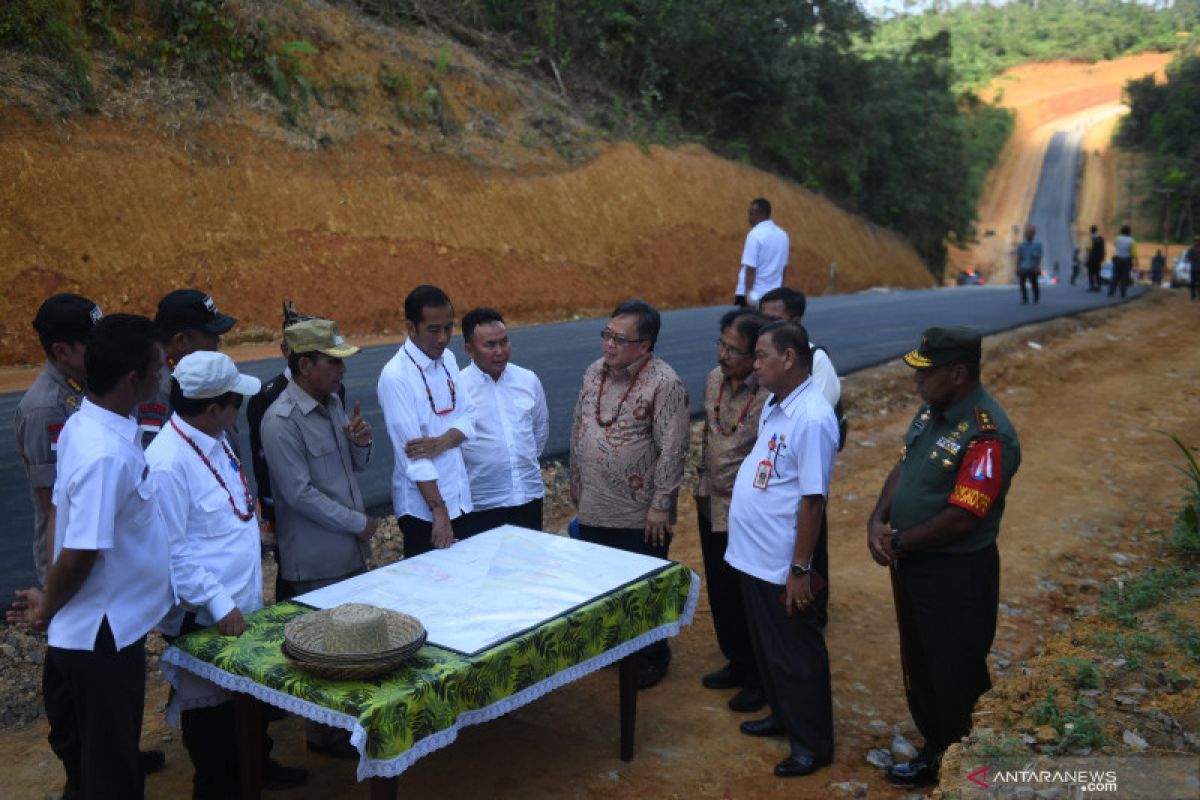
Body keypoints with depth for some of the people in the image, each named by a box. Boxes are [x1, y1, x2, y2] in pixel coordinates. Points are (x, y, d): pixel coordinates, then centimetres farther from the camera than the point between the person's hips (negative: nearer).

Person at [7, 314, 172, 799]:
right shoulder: (108, 455, -29)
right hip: (103, 635, -8)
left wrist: (51, 600, 15)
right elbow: (79, 553, -26)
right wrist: (47, 610, -7)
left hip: (95, 628, 8)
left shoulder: (83, 426, 1)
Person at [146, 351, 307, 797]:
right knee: (211, 709, 13)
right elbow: (171, 553, -24)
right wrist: (218, 604, -23)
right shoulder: (167, 463, -26)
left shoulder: (215, 439, 2)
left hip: (243, 603, 9)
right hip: (203, 619, -8)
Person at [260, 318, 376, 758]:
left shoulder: (332, 403, 5)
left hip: (351, 551, 8)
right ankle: (323, 734, 24)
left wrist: (361, 442, -8)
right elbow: (299, 493, -20)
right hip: (315, 561, -8)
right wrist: (358, 523, -14)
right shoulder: (282, 420, -20)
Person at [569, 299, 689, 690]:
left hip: (640, 515, -6)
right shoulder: (595, 372, 4)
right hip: (593, 509, 6)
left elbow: (672, 449, -17)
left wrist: (661, 506, -17)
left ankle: (651, 657, 28)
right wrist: (576, 484, 14)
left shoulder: (664, 384, -17)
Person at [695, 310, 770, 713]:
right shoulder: (714, 380, 2)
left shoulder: (772, 395, -23)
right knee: (720, 593, 19)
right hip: (713, 509, 7)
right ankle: (737, 663, 39)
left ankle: (759, 679, 26)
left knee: (748, 601, 6)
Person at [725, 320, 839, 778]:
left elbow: (812, 499, -23)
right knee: (767, 648, 23)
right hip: (753, 557, 9)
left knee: (795, 655, 7)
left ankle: (813, 743, 23)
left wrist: (800, 570, -20)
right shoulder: (774, 405, 6)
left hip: (781, 568, -9)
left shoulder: (811, 419, -23)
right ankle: (783, 717, 41)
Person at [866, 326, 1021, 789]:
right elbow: (902, 468, 9)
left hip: (957, 574, -9)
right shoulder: (932, 410, 2)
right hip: (913, 563, 9)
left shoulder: (987, 435, -26)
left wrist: (898, 541, -14)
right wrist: (877, 522, -7)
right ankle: (935, 754, 42)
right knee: (920, 666, 22)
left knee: (956, 679, 9)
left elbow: (960, 518, -26)